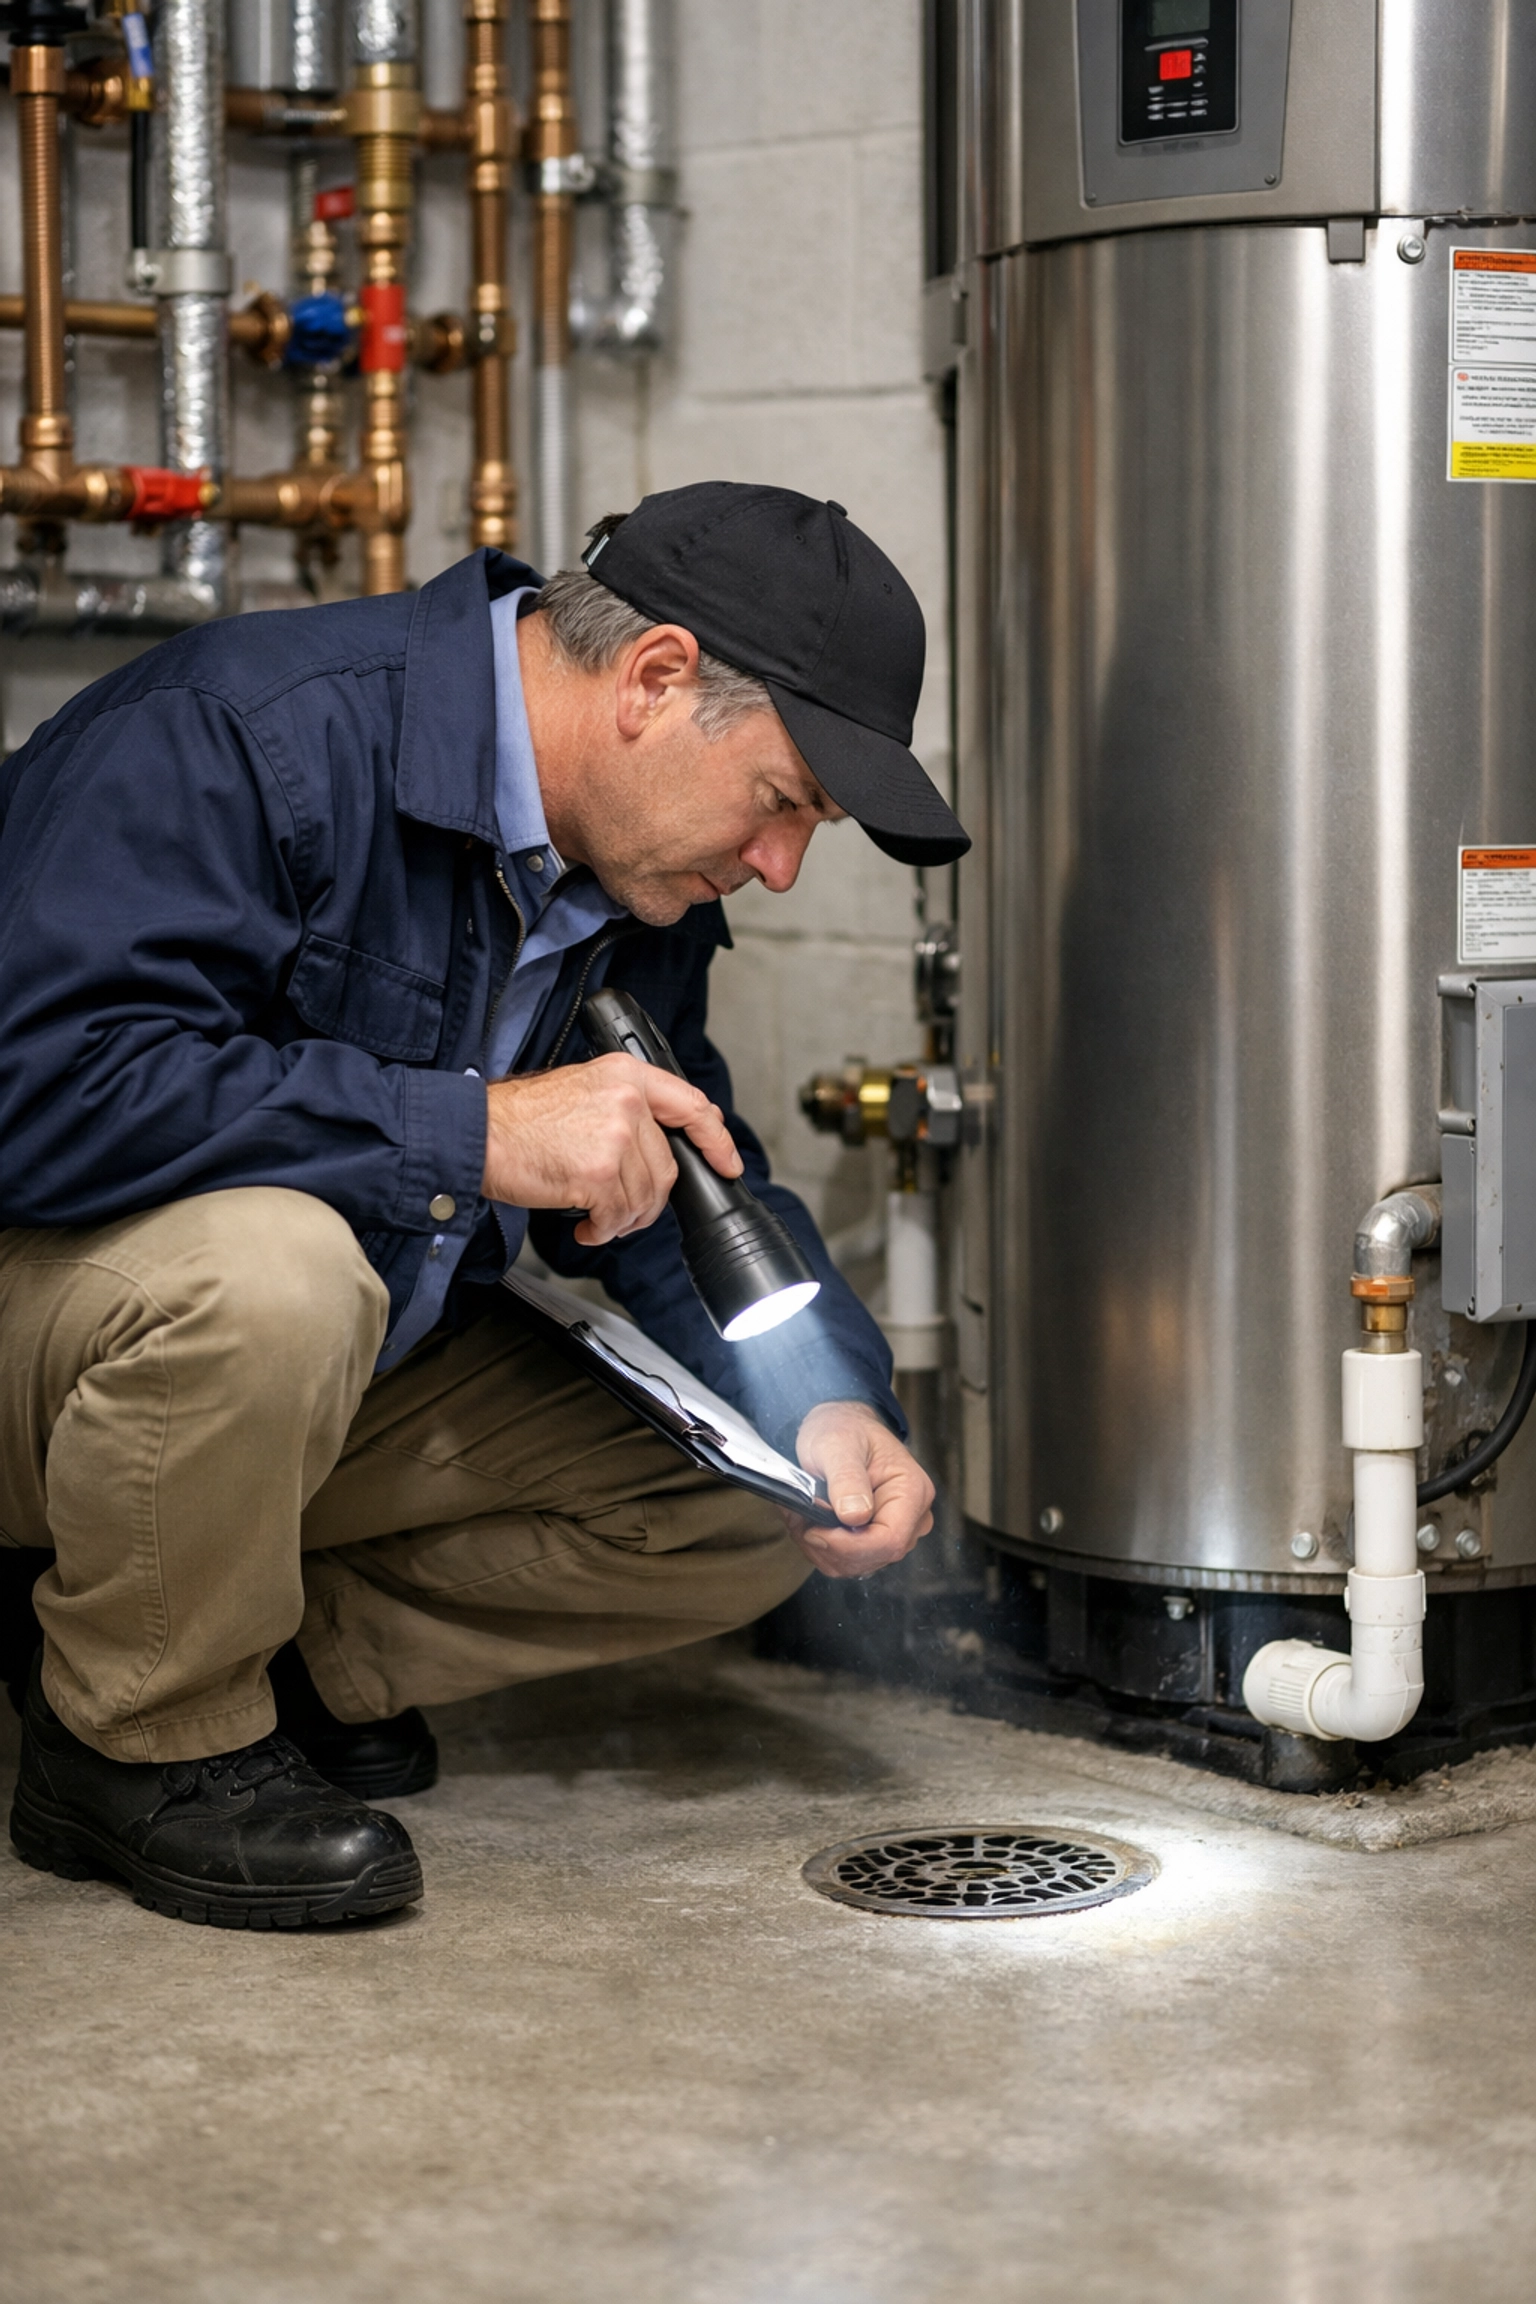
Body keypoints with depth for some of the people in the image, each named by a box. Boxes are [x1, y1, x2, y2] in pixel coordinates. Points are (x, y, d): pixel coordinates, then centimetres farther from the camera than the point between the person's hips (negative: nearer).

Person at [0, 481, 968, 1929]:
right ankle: (146, 1742, -14)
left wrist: (825, 1404, -12)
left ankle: (284, 1666, 4)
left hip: (345, 1376, 8)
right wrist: (476, 1132, -38)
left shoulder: (643, 884, 0)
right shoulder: (248, 734, -27)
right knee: (265, 1265, -40)